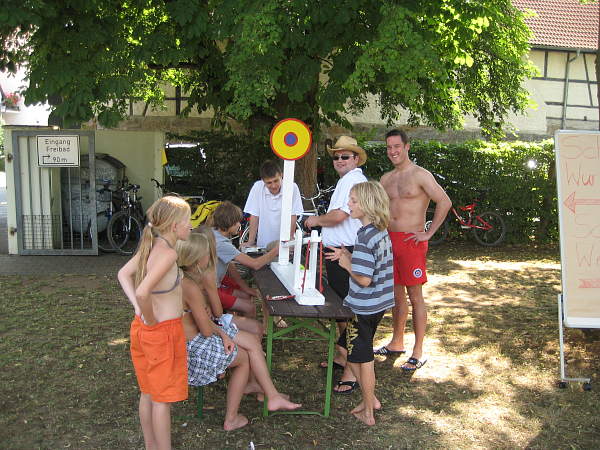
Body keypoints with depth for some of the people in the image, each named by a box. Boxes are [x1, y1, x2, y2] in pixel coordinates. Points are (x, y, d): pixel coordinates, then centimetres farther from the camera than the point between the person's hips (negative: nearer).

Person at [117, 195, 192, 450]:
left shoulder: (151, 245, 2)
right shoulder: (168, 253, -25)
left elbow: (124, 273, 11)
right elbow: (143, 292, -36)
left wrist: (139, 307, 2)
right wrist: (151, 320, -19)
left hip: (142, 328, 9)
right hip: (163, 332, -9)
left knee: (148, 393, 22)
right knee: (163, 398, 7)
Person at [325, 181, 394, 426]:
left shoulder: (364, 237, -24)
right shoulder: (382, 231, 4)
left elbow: (364, 279, -27)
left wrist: (347, 264, -11)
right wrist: (349, 256, 5)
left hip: (364, 307, -9)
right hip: (380, 304, 9)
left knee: (361, 358, 8)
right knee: (362, 354, 22)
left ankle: (368, 411, 22)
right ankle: (370, 399, 32)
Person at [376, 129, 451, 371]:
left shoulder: (421, 175, -8)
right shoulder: (386, 178, 13)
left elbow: (444, 202, -13)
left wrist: (428, 233, -13)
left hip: (412, 241, -6)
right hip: (389, 240, 6)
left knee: (415, 297, -1)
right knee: (396, 294, 14)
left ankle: (418, 353, 7)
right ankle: (397, 343, 28)